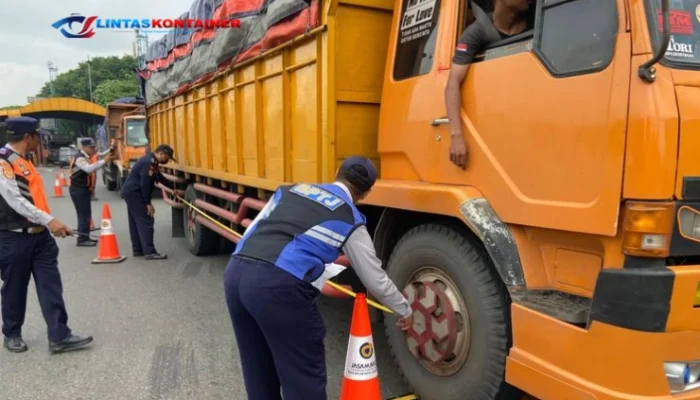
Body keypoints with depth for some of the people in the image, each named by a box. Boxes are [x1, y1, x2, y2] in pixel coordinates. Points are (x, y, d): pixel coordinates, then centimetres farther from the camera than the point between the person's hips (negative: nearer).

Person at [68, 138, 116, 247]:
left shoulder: (85, 157, 14)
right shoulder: (79, 158, -18)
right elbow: (89, 168, -38)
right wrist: (104, 161, -42)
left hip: (83, 189, 10)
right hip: (78, 190, -10)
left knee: (86, 214, 15)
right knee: (84, 214, -10)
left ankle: (85, 238, 24)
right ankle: (82, 240, -6)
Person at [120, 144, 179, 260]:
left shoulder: (151, 161, 14)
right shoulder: (149, 163, -20)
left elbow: (161, 178, 24)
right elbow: (145, 184, -23)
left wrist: (174, 190, 26)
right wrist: (148, 203, -19)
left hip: (131, 193, 11)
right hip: (134, 194, -11)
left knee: (136, 222, 14)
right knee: (145, 222, -11)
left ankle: (138, 250, 21)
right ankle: (149, 252, -12)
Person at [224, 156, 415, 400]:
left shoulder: (290, 190, 24)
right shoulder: (350, 220, 10)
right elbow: (376, 280, 17)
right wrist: (405, 311, 33)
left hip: (235, 272, 7)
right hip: (279, 285, -6)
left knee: (258, 370, 24)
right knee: (303, 375, 10)